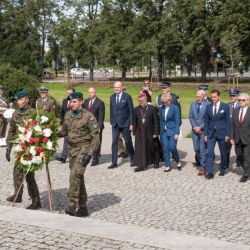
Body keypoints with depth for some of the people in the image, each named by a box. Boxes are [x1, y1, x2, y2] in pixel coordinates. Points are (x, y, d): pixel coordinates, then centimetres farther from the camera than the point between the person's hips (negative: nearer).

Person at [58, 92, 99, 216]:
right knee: (78, 177, 10)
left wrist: (90, 153, -18)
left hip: (83, 148, -7)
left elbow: (95, 136, -11)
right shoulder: (68, 115, 7)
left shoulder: (88, 116, -11)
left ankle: (72, 204, -21)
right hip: (72, 148, 7)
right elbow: (64, 131, 20)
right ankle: (83, 207, 19)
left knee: (75, 175, -21)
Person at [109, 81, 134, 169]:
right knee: (114, 143, -2)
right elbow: (111, 110, 13)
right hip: (115, 124, 4)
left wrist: (131, 123, -9)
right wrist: (111, 121, 7)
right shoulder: (112, 97, 8)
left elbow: (131, 111, -6)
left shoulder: (127, 97, -6)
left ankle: (132, 159, 27)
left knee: (128, 142, 7)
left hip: (125, 123, -3)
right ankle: (114, 162, 1)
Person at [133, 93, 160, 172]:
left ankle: (155, 162, 30)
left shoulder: (152, 109, -5)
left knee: (151, 148, 10)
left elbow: (156, 122, -5)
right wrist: (134, 132, 5)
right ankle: (141, 165, -1)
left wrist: (155, 133, -9)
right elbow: (134, 122, 8)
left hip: (150, 132, -2)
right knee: (140, 149, -4)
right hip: (140, 133, 2)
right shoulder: (136, 109, 4)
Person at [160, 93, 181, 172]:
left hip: (172, 131, -4)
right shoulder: (162, 108, 6)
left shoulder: (175, 108, -7)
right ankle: (167, 166, 11)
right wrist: (161, 131, 9)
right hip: (164, 131, 5)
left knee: (172, 147, -10)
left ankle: (178, 162, 15)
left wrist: (177, 133, -13)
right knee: (165, 149, 2)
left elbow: (177, 121, -8)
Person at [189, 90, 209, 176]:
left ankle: (203, 167, 3)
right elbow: (191, 117, 7)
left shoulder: (208, 105, -9)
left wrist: (200, 127, -13)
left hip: (203, 130, -4)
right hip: (195, 129, 4)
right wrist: (194, 127, -5)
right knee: (196, 148, 8)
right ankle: (199, 161, 34)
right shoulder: (192, 104, 7)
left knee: (202, 149, -4)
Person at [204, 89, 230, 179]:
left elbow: (228, 121, -2)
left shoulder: (225, 107, -3)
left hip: (221, 133, -1)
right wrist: (205, 134, 2)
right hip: (211, 134, 1)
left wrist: (227, 134, -7)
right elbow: (206, 121, 8)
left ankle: (223, 169, 29)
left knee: (223, 152, 10)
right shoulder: (208, 107, 5)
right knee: (210, 152, -9)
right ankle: (209, 172, -12)